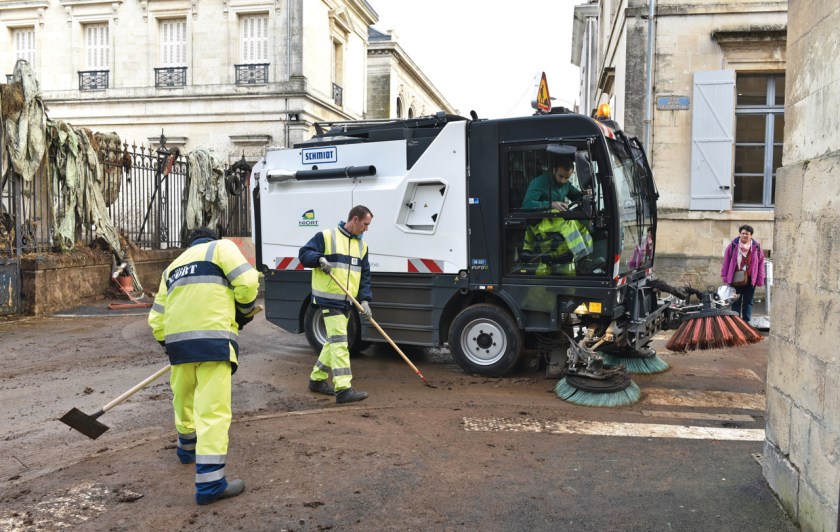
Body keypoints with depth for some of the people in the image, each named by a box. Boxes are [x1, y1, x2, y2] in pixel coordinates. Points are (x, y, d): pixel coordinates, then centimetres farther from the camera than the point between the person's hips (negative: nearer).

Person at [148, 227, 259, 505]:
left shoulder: (172, 266, 28)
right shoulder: (221, 247, 12)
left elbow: (156, 319, 23)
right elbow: (247, 282, -5)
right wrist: (245, 311, 13)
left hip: (177, 339, 6)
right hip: (213, 338, -6)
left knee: (183, 399, 26)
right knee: (213, 409, -6)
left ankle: (187, 448, 48)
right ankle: (210, 482, -7)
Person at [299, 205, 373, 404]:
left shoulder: (362, 245, 13)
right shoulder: (326, 236, -6)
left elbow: (365, 276, 11)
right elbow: (304, 254, -5)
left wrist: (365, 299, -1)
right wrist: (319, 259, -25)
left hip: (347, 301, 8)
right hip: (328, 299, -8)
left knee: (333, 341, 15)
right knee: (339, 341, -13)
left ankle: (317, 379, 30)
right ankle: (343, 389, -14)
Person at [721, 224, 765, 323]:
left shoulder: (756, 247, -1)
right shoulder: (733, 246, -5)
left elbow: (761, 264, 1)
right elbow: (726, 262, -2)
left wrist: (760, 280, -3)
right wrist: (725, 277, -4)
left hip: (750, 279, 1)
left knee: (748, 302, 10)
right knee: (736, 302, 6)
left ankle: (746, 322, 19)